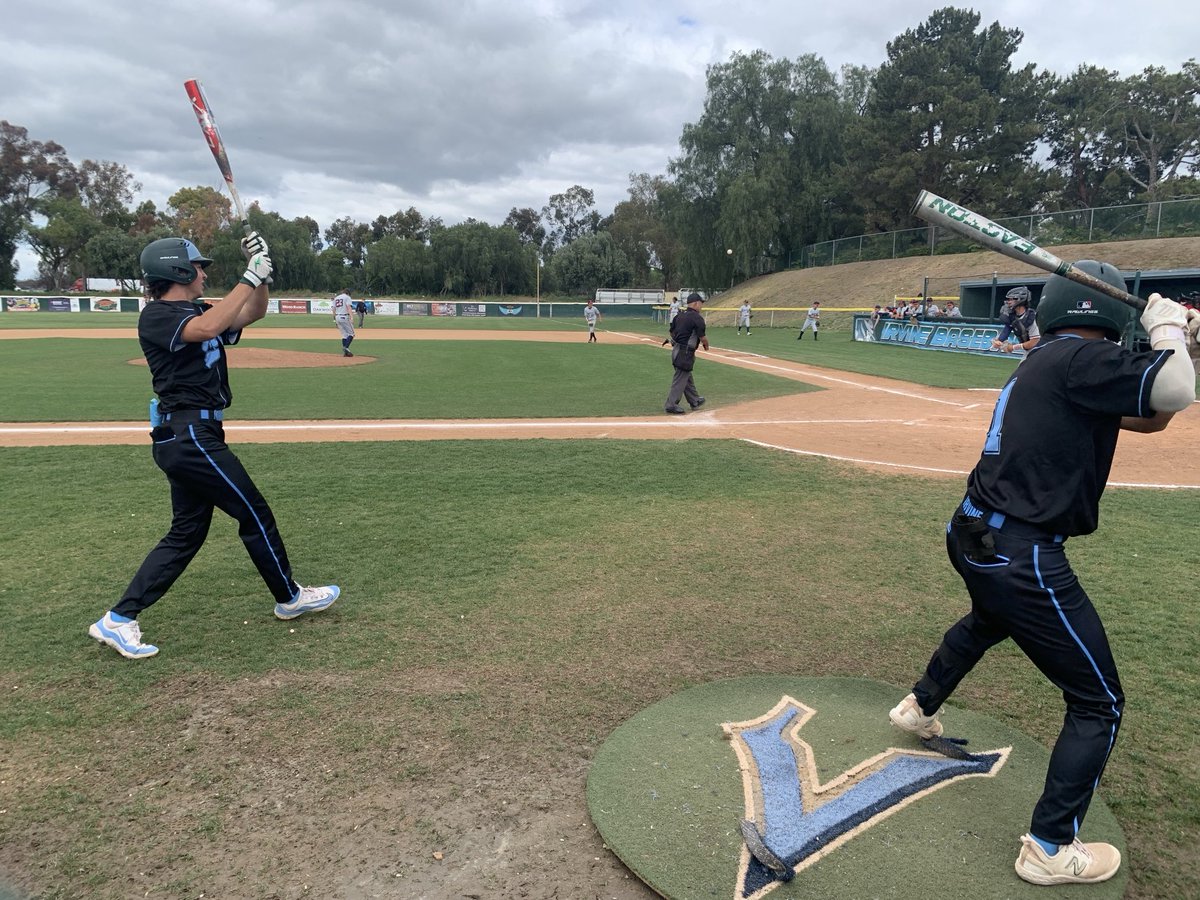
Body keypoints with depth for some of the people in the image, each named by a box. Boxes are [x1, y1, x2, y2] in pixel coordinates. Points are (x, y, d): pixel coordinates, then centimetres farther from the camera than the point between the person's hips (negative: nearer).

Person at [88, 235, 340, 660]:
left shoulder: (196, 310, 16)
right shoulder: (156, 315, -11)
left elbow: (252, 313, 18)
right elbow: (207, 329, -31)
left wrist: (260, 273, 1)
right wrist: (249, 278, -27)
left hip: (191, 437, 10)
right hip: (188, 436, -10)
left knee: (187, 532, 11)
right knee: (255, 514, 1)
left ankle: (119, 619, 13)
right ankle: (290, 597, 17)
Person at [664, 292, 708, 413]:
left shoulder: (679, 315, 9)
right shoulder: (697, 317, -15)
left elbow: (672, 332, 14)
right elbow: (702, 337, -14)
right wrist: (706, 345, 6)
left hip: (676, 350, 9)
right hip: (686, 352, -9)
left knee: (687, 376, 19)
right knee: (680, 378, -2)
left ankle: (694, 401, 33)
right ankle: (671, 405, 3)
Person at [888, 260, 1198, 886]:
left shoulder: (1044, 362, 14)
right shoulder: (1081, 357, -14)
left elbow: (1147, 416, 18)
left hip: (972, 535, 10)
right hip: (1021, 556, -10)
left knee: (990, 619, 41)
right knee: (1099, 704, 5)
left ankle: (919, 707, 58)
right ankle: (1049, 849, 14)